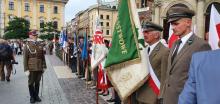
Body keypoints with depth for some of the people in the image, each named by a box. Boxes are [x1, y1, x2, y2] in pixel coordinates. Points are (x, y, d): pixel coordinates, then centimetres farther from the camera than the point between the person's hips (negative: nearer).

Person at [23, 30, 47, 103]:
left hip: (39, 68, 3)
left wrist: (44, 66, 10)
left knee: (37, 82, 12)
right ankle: (32, 97, 23)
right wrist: (26, 69, -10)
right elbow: (25, 59, -6)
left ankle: (36, 96, 27)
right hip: (31, 68, -3)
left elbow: (43, 57, 11)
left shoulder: (40, 45, 7)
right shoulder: (27, 46, -4)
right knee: (31, 83, 8)